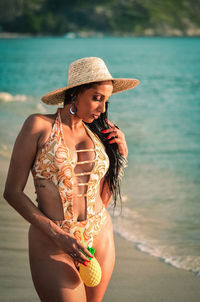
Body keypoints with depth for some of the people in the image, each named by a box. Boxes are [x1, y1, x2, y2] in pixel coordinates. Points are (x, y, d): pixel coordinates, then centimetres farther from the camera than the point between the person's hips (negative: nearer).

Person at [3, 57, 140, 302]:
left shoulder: (97, 133, 9)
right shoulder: (39, 126, -4)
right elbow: (12, 191, -7)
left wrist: (121, 156, 4)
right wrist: (58, 235, -14)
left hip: (100, 240, 5)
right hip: (52, 245, -5)